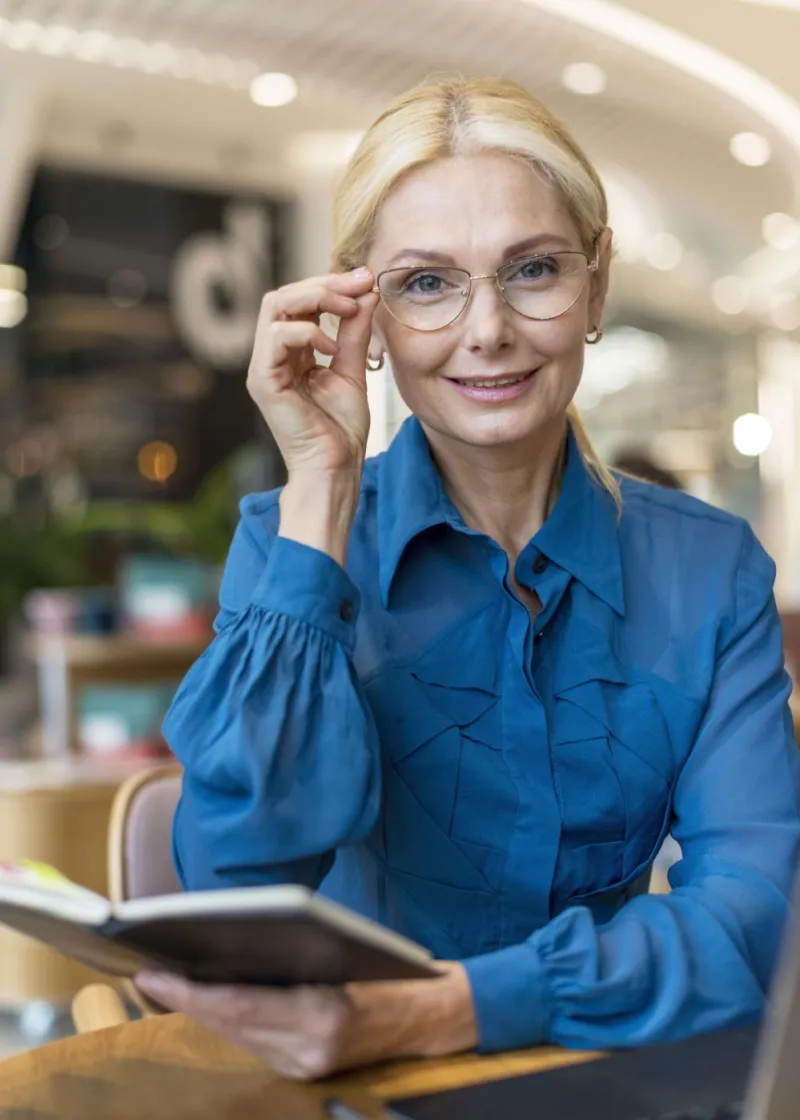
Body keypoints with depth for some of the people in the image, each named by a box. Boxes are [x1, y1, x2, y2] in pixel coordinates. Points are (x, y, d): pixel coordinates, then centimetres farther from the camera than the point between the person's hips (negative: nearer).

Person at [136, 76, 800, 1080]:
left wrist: (435, 1010, -26)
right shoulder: (289, 538, -3)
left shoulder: (714, 572, 0)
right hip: (351, 1094, -2)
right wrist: (321, 489, -16)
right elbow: (238, 885, -16)